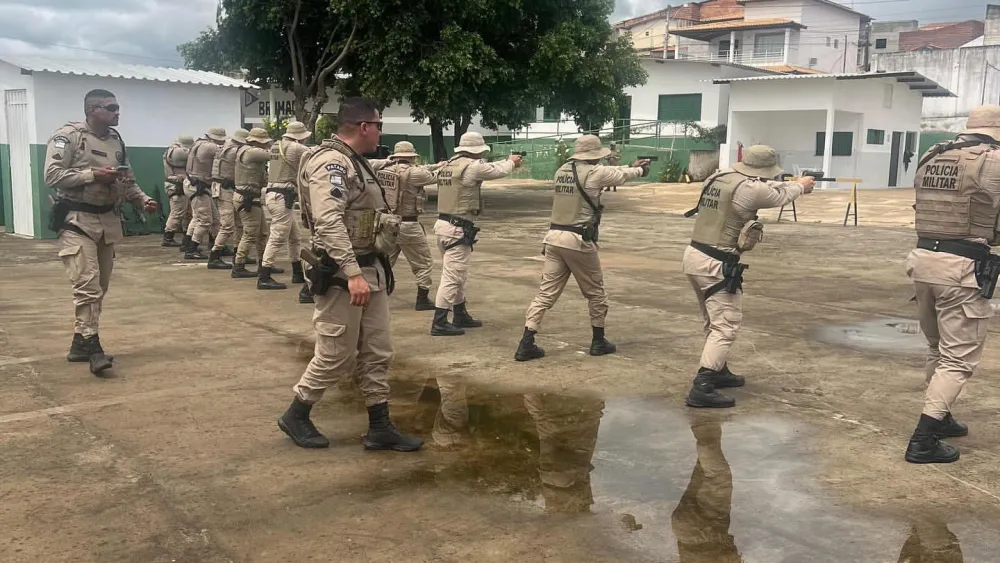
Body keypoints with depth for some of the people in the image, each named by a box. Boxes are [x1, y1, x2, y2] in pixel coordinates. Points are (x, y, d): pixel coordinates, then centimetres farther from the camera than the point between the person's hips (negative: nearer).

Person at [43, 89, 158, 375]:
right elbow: (52, 175, -16)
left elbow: (128, 181, 16)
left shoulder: (116, 140, 12)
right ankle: (92, 346, -11)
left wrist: (143, 199, -2)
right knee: (87, 285, -13)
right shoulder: (68, 136, -9)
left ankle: (80, 342, 22)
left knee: (100, 287, 11)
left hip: (108, 220, 7)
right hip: (77, 221, -7)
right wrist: (93, 175, -21)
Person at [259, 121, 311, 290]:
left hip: (273, 194, 10)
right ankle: (264, 278, -8)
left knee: (294, 237, 17)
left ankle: (298, 273, 24)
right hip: (281, 197, -10)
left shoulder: (276, 146, 15)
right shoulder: (294, 148, -11)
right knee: (278, 238, -8)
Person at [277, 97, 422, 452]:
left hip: (372, 270, 10)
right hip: (343, 275, -10)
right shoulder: (331, 162, -17)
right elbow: (329, 222, -28)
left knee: (376, 353, 11)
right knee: (336, 356, 0)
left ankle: (380, 428, 18)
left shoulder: (356, 163, 15)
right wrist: (353, 273, -34)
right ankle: (295, 416, 20)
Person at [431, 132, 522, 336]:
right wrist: (511, 162, 23)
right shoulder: (472, 166, -13)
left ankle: (461, 316, 31)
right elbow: (498, 171, 2)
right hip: (457, 229, -9)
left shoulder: (448, 165, 12)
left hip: (444, 225, 10)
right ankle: (439, 323, -3)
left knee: (459, 274, 20)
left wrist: (506, 161, 28)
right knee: (452, 276, -5)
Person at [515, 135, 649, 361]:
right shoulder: (593, 172, -7)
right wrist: (639, 169, 33)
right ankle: (598, 341, 25)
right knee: (596, 292, 14)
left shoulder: (562, 171, 13)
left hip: (554, 238, 6)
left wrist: (631, 166, 34)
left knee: (547, 292, 6)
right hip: (578, 240, -6)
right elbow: (621, 176, 11)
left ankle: (526, 344, -3)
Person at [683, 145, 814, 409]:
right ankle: (701, 388, -13)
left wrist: (789, 183, 32)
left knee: (715, 321, 23)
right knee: (726, 326, -4)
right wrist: (800, 186, 26)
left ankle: (718, 371, 37)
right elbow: (779, 197, 6)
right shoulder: (750, 189, -15)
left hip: (694, 256, 9)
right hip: (716, 264, -9)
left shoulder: (718, 177, 9)